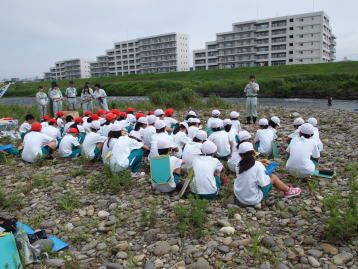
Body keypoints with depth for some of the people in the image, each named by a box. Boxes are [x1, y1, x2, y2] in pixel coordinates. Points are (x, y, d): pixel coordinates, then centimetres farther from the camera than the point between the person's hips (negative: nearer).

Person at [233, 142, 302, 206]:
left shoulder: (239, 165, -5)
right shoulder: (258, 165, -19)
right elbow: (264, 185, -19)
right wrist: (267, 174, 1)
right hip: (253, 200, -5)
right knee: (273, 177, 9)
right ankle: (288, 190, 32)